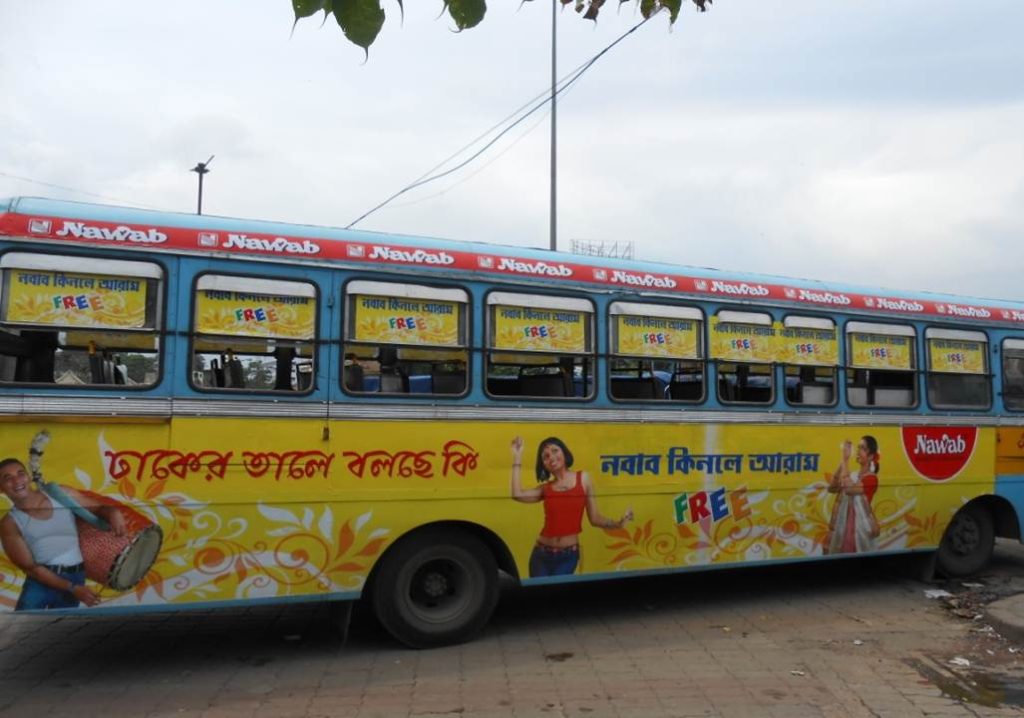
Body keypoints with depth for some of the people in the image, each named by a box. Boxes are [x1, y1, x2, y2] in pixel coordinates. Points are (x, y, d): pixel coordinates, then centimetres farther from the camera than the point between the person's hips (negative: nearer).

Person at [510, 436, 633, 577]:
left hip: (569, 555, -1)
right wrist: (517, 457, -5)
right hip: (542, 553, 2)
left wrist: (618, 524, -16)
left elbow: (595, 519, 3)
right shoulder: (545, 488, 5)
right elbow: (517, 494, -13)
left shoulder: (583, 478, 3)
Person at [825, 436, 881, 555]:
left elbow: (849, 489, -26)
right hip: (843, 525, 7)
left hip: (859, 527, -7)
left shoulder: (871, 479, -11)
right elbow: (831, 488, 3)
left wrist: (846, 460, -22)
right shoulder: (853, 475, 11)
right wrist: (841, 464, -5)